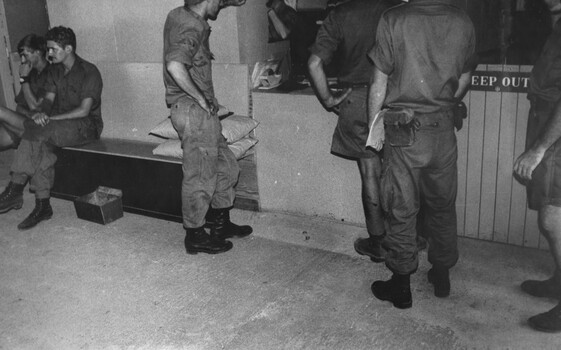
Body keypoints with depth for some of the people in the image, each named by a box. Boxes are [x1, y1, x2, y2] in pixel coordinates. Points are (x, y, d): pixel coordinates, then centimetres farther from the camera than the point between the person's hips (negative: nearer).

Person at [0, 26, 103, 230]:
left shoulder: (89, 72, -10)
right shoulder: (54, 70, 14)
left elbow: (84, 110, -18)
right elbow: (49, 98, 9)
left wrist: (51, 118, -22)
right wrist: (42, 113, -16)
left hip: (87, 126, -6)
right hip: (59, 124, 6)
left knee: (38, 133, -31)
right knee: (41, 146, -27)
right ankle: (42, 206, -27)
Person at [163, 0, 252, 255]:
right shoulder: (193, 28, -18)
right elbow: (175, 66, -33)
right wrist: (201, 99, -22)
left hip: (198, 110, 10)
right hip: (194, 110, -10)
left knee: (226, 166, 17)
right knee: (200, 177, 1)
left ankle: (220, 224, 29)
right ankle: (195, 236, 14)